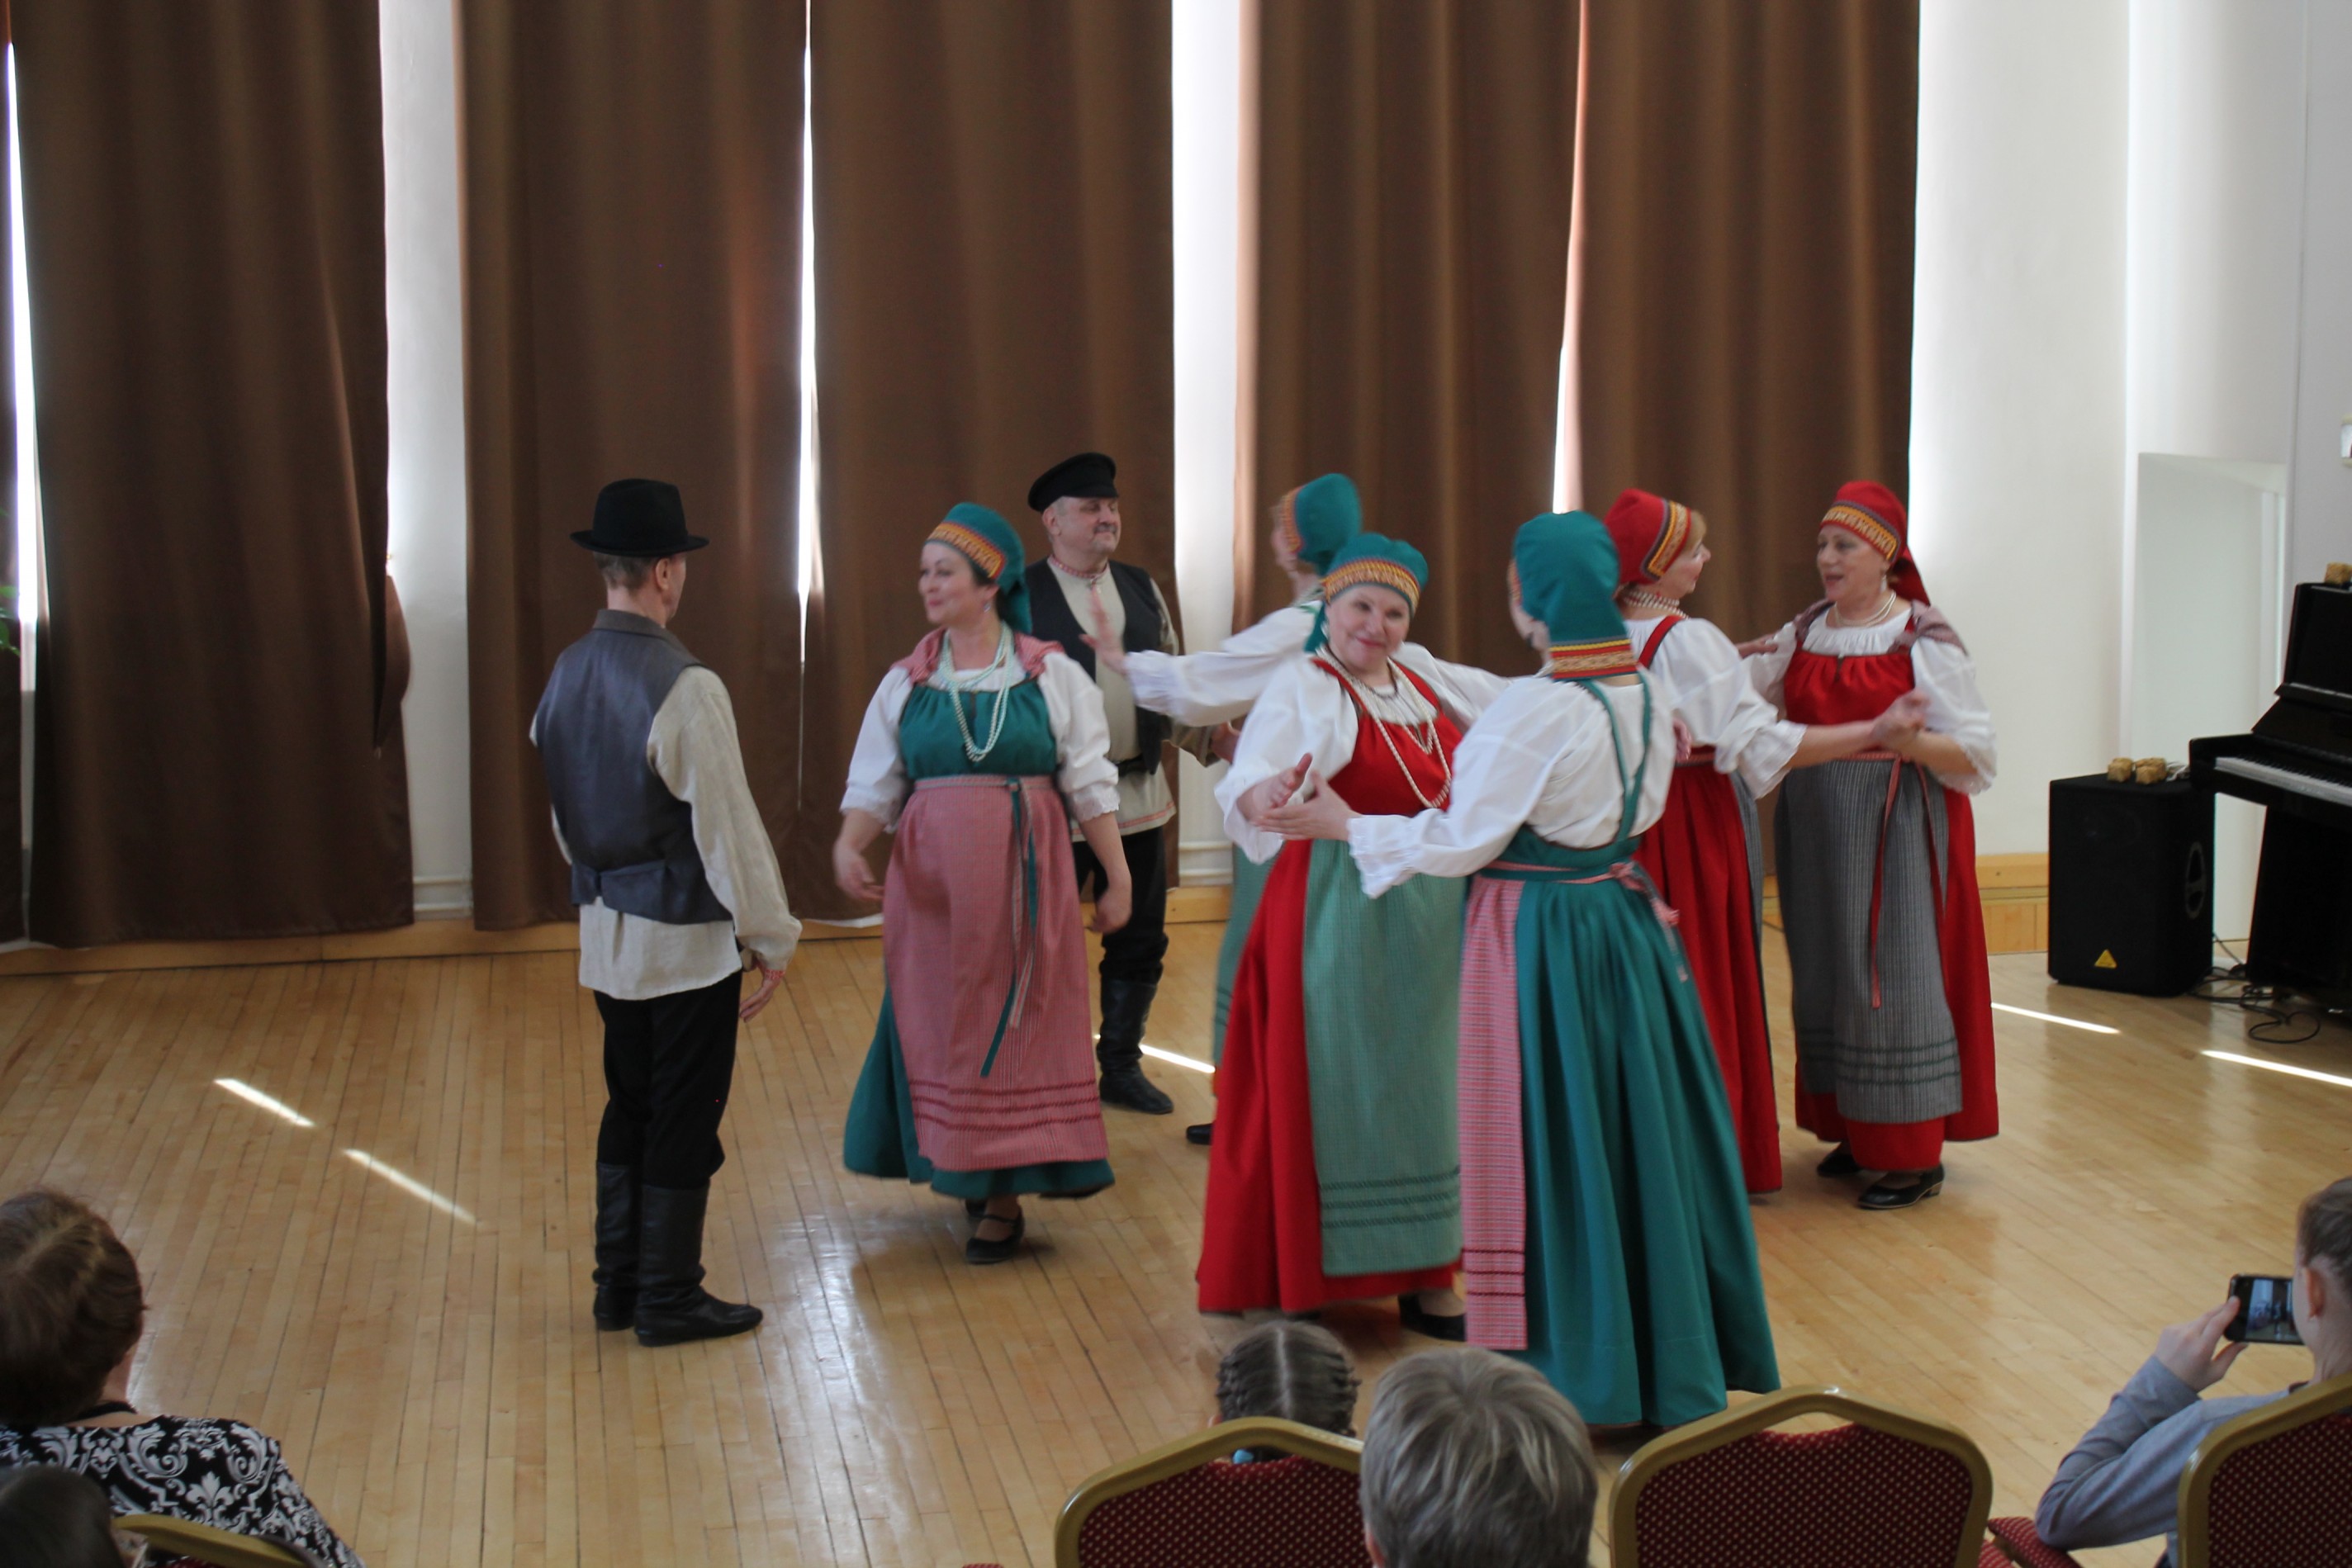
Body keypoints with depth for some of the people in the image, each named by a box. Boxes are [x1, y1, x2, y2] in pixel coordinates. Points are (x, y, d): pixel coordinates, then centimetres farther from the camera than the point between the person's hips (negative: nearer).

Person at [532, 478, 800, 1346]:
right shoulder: (684, 686, -22)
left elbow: (563, 812, 12)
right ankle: (669, 1299, 14)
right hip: (685, 939, -7)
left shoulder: (568, 673, 2)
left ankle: (618, 1284, 27)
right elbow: (729, 828, -19)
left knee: (629, 1106, 18)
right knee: (685, 1121, 5)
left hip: (606, 929, 7)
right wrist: (772, 938, -11)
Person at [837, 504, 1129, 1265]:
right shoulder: (906, 683, 6)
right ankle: (960, 1167, 23)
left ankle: (1005, 1195, 10)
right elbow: (874, 785, 2)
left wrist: (1117, 879, -1)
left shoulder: (1052, 675, 0)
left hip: (1024, 879, -2)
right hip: (932, 881, 2)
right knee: (942, 1023, 6)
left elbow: (1090, 786, 1)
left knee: (1016, 1024, 1)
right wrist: (849, 844, -17)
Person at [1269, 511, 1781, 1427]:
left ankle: (1574, 1375, 10)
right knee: (1642, 1130, 15)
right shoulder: (1648, 695, 3)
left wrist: (1347, 825, -4)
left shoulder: (1535, 709, -20)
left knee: (1553, 1145, 2)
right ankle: (1675, 1355, 26)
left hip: (1540, 938, -7)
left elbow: (1460, 843, -16)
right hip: (1626, 918, 8)